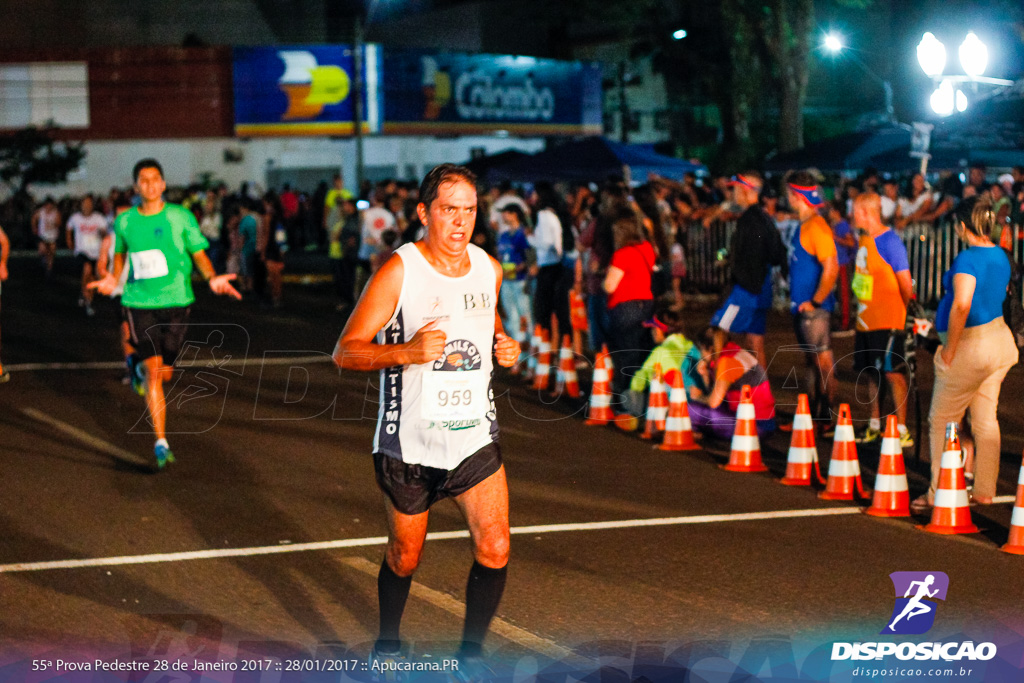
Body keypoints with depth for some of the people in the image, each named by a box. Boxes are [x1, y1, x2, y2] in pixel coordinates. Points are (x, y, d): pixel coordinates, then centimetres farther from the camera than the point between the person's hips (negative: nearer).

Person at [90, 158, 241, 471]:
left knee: (165, 372, 7)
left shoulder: (180, 217, -2)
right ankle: (161, 443, -5)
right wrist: (114, 279, 4)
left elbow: (199, 253, 3)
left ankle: (138, 366, 46)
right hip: (139, 303, 0)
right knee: (153, 370, -10)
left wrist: (212, 277, -16)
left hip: (176, 301, 0)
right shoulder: (124, 222, 4)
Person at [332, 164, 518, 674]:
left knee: (494, 549, -9)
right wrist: (406, 352, -30)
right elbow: (345, 352, -14)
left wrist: (504, 345, 2)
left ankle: (470, 654, 9)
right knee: (405, 557, 12)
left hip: (475, 436, 4)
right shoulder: (399, 272, -14)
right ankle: (388, 643, 39)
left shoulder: (489, 269, 3)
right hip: (409, 442, -3)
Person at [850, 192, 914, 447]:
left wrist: (908, 312, -5)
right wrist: (862, 311, 16)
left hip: (888, 321, -9)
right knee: (872, 374, 14)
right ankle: (874, 426, 24)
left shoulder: (889, 241, -15)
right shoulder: (864, 240, 12)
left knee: (893, 373, -8)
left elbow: (905, 282, -13)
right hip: (865, 320, 9)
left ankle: (901, 431, -6)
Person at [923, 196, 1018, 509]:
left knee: (941, 421, 3)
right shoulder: (1000, 255, 7)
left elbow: (961, 306, -33)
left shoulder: (967, 258, -21)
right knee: (986, 419, 15)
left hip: (971, 347, -8)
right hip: (998, 339, 9)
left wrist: (949, 350, -24)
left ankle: (939, 494, 7)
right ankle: (985, 491, 20)